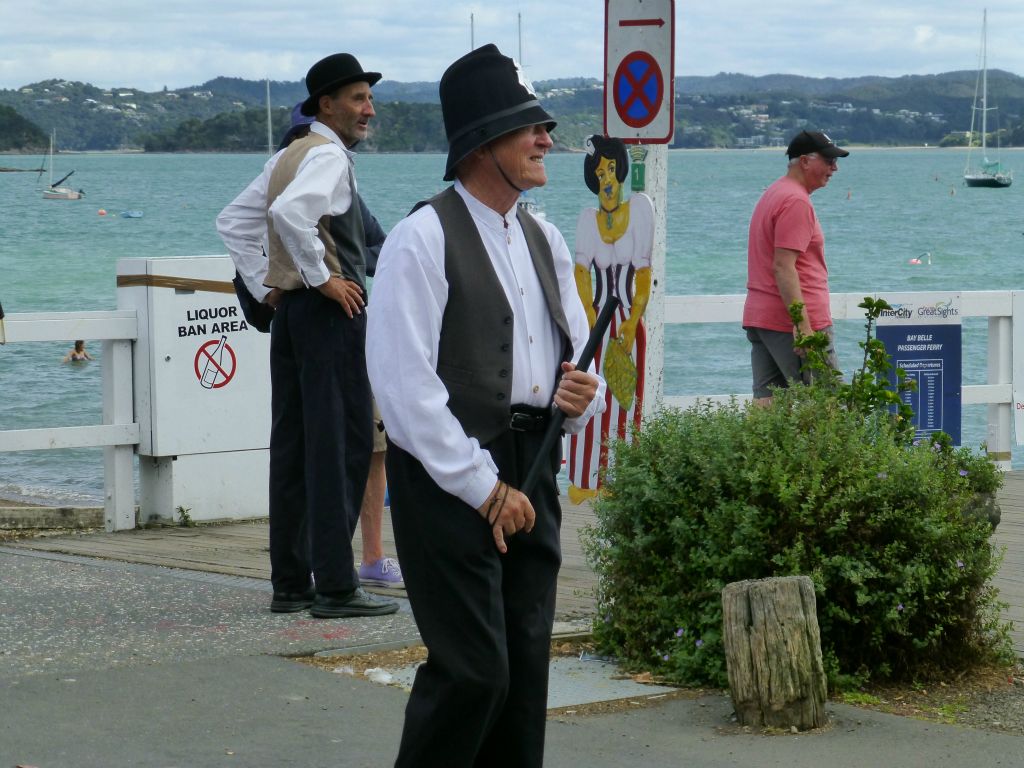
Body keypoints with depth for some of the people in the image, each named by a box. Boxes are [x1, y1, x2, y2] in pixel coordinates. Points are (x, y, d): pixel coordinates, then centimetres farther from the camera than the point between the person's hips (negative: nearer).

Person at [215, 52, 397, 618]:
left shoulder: (287, 157, 18)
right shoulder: (328, 155, -11)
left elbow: (232, 223, 23)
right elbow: (291, 211, -30)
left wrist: (265, 289, 18)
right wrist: (321, 277, -21)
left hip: (290, 311, 10)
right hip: (330, 311, -10)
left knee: (292, 446, 9)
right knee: (341, 444, -8)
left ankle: (289, 583, 12)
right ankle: (335, 587, -10)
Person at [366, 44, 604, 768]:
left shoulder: (544, 240, 16)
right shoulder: (423, 239, -9)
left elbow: (581, 356, 22)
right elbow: (404, 383, -15)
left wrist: (584, 394, -3)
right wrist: (483, 488, -15)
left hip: (530, 471, 7)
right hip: (450, 479, -7)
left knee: (526, 671, 7)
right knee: (473, 669, -11)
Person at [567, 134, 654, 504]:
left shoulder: (640, 207, -1)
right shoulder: (588, 218, 4)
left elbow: (644, 273, -5)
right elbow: (581, 273, -3)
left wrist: (631, 325, -12)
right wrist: (594, 326, -14)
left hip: (628, 321, -1)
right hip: (596, 318, 1)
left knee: (625, 402, 1)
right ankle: (583, 483, 2)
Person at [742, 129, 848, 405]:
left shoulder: (773, 194, 20)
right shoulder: (796, 201, -13)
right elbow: (783, 267, -21)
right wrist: (803, 325, -24)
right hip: (793, 321, -10)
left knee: (765, 403, 3)